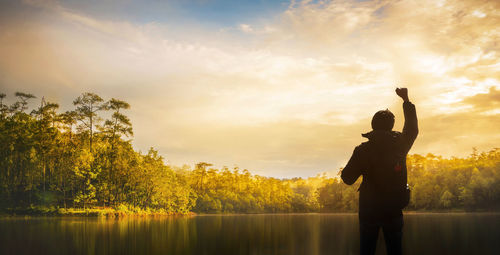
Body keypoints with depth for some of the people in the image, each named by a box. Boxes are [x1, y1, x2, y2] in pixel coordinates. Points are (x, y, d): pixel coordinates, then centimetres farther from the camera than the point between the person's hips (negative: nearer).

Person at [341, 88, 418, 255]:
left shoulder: (363, 150, -11)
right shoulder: (400, 144, -4)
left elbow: (347, 178, -9)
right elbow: (412, 129, 18)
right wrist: (406, 100, 27)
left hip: (369, 210, -2)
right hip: (394, 210, 2)